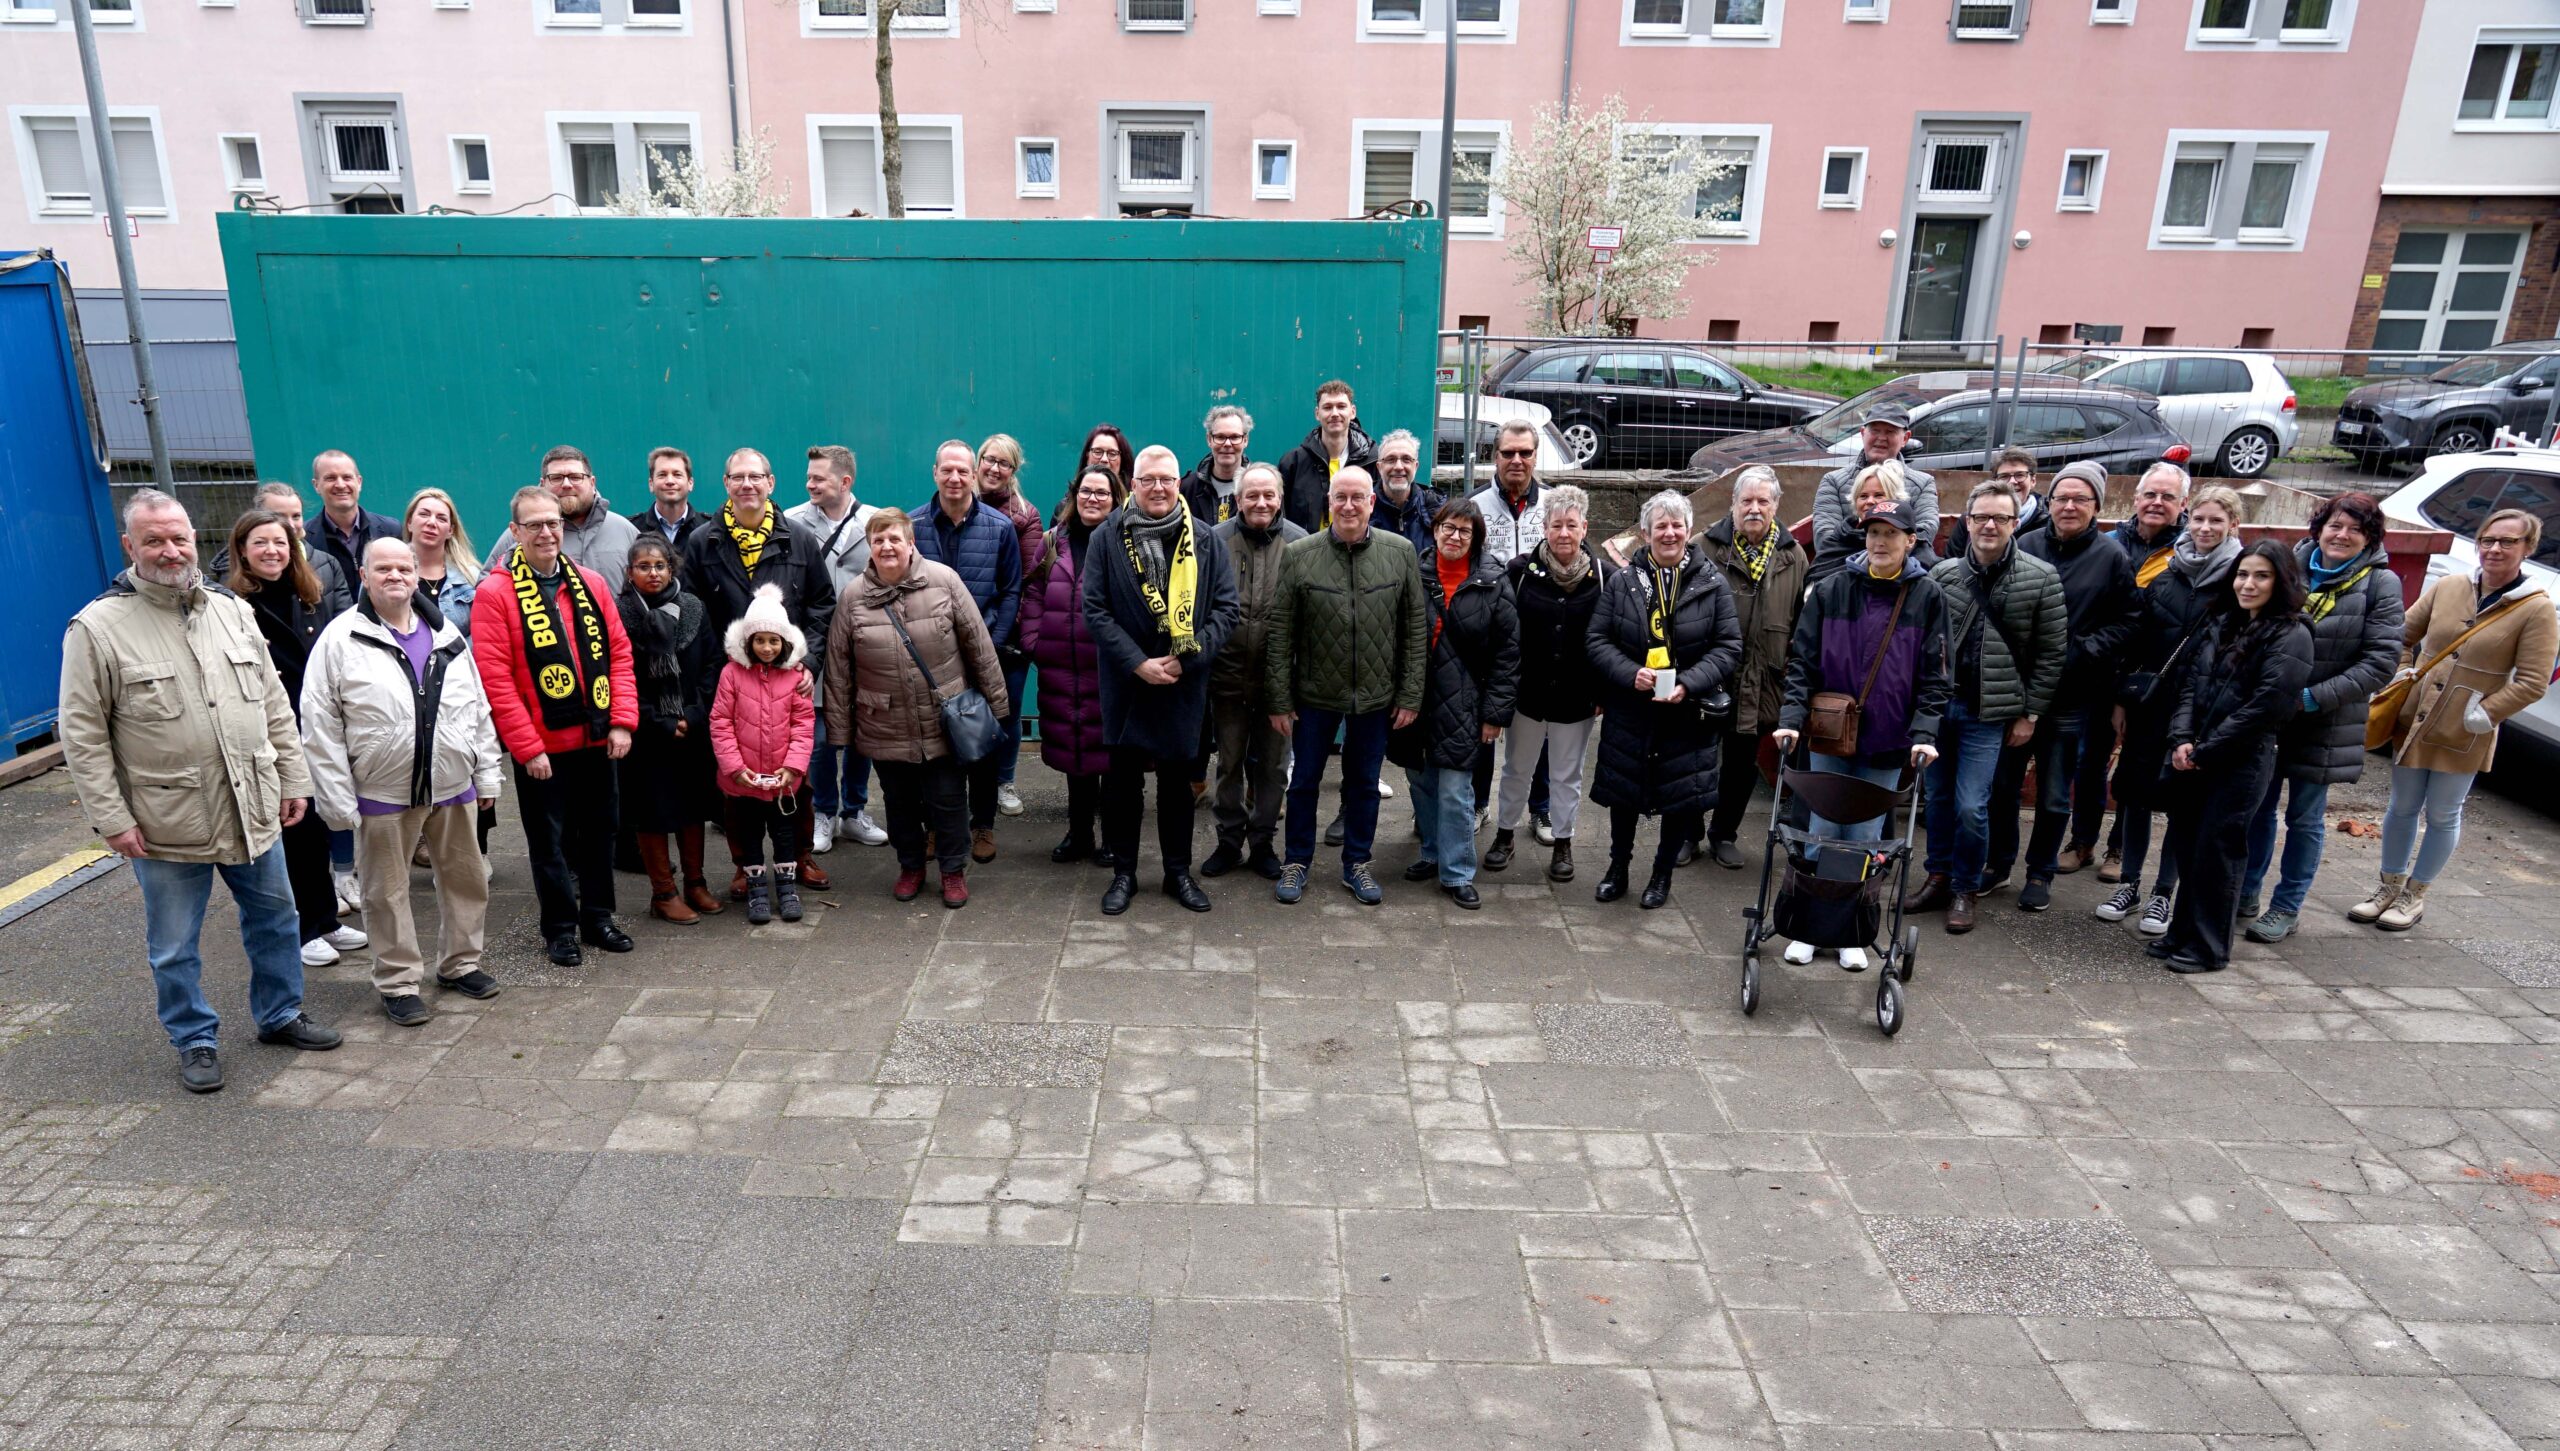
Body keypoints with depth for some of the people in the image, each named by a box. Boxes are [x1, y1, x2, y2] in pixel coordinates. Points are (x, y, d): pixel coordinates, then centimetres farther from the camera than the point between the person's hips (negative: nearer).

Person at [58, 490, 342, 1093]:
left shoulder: (232, 611, 5)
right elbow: (82, 734, -9)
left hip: (253, 811, 4)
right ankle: (196, 1041, 26)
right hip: (168, 825, -4)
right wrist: (111, 818, -12)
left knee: (275, 918, 18)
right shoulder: (98, 627, -9)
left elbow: (274, 704, 10)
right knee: (174, 948, 9)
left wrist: (293, 778, 8)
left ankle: (280, 1015, 35)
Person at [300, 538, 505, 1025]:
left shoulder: (446, 635, 7)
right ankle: (399, 982, 20)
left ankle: (461, 963, 30)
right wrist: (337, 800, -9)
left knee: (466, 878, 13)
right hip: (382, 795, -4)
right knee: (388, 893, 7)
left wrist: (487, 775, 8)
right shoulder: (340, 639, -6)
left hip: (454, 787, 4)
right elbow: (321, 728, -7)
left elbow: (479, 710, 11)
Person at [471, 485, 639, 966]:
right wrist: (528, 746, -15)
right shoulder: (496, 592, -8)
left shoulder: (591, 583, 5)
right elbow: (495, 677, -12)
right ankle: (561, 929, 23)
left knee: (600, 830, 15)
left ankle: (598, 917, 31)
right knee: (549, 840, 8)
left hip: (595, 739, 4)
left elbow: (619, 652, 5)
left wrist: (622, 721, -4)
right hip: (540, 746, -4)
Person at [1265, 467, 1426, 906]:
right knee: (1304, 781, 12)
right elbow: (1279, 634, -5)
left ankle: (1356, 865, 31)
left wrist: (1410, 695, -3)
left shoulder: (1401, 553, -4)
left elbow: (1416, 630, -1)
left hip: (1376, 697, 1)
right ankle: (1297, 863, 30)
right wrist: (1279, 699, -6)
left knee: (1364, 784, 15)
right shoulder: (1298, 555, -8)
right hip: (1314, 694, -1)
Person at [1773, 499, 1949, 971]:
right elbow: (1802, 661, 0)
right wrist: (1792, 716, -12)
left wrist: (1924, 732, -13)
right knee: (1824, 831, 6)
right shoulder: (1831, 591, 0)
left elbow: (1935, 676, -2)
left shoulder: (1929, 597, -1)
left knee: (1865, 837, 7)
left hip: (1888, 743, -1)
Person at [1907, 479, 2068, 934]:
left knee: (1970, 807, -4)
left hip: (1989, 712, -3)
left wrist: (2030, 713, -2)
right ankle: (1938, 877, 28)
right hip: (1939, 703, 3)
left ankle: (1965, 889, 15)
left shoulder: (2041, 579, -4)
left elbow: (2051, 653, -1)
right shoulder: (1943, 573, 2)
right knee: (1939, 797, 12)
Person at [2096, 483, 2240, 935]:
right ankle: (2129, 884, 22)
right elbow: (2136, 639, 8)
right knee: (2134, 791, 8)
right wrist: (2122, 698, 5)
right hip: (2149, 702, 3)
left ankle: (2163, 894, 18)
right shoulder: (2162, 572, 5)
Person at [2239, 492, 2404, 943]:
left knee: (2305, 818, 8)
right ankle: (2244, 894, 27)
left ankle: (2286, 908, 20)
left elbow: (2380, 661, -11)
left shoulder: (2381, 584, -8)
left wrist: (2315, 697, -18)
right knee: (2257, 807, 13)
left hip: (2325, 724, -3)